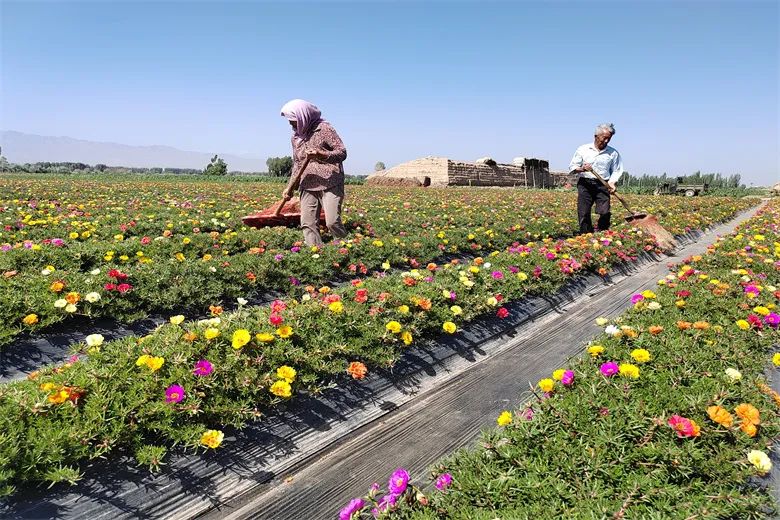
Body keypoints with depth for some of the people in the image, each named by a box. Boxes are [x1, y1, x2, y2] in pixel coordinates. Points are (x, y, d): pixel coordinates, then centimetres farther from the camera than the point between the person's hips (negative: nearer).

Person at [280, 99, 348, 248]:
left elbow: (342, 152, -8)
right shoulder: (296, 136, 17)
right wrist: (290, 187, 13)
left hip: (330, 184, -6)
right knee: (308, 224, -3)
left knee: (332, 222, -17)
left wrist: (321, 155, -25)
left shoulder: (324, 128, -3)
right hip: (308, 186, 6)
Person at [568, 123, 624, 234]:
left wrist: (612, 183, -7)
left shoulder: (613, 153, 9)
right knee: (583, 214, -7)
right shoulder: (583, 149, 8)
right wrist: (582, 169, -14)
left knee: (605, 213, -12)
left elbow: (616, 171, 12)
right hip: (585, 184, 0)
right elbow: (572, 167, 8)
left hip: (603, 185, 1)